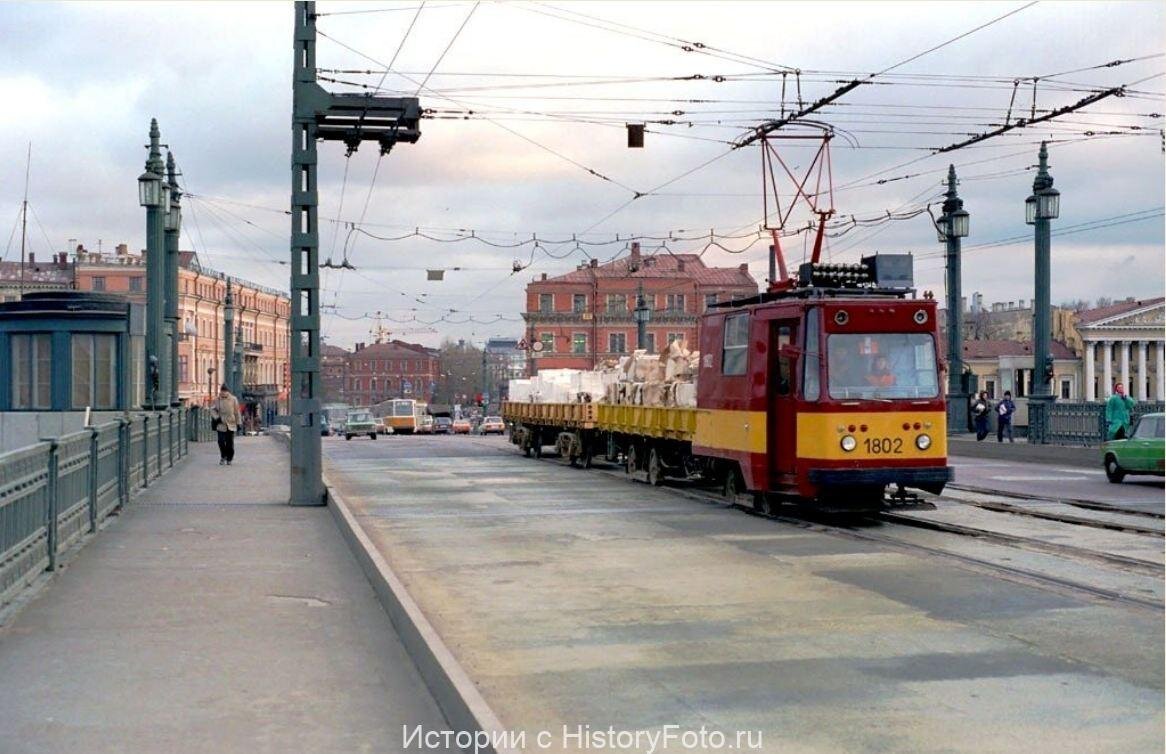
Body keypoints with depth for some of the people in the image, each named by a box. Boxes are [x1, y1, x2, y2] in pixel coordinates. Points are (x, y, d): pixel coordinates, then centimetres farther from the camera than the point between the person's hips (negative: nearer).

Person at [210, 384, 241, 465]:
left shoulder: (233, 400, 2)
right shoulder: (217, 400, 2)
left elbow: (236, 412, 6)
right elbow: (212, 410, 6)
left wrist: (238, 423, 6)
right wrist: (216, 417, -12)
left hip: (231, 425, 0)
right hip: (221, 424, 0)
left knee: (230, 443, 1)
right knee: (221, 441, -4)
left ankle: (229, 459, 15)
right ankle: (223, 456, 18)